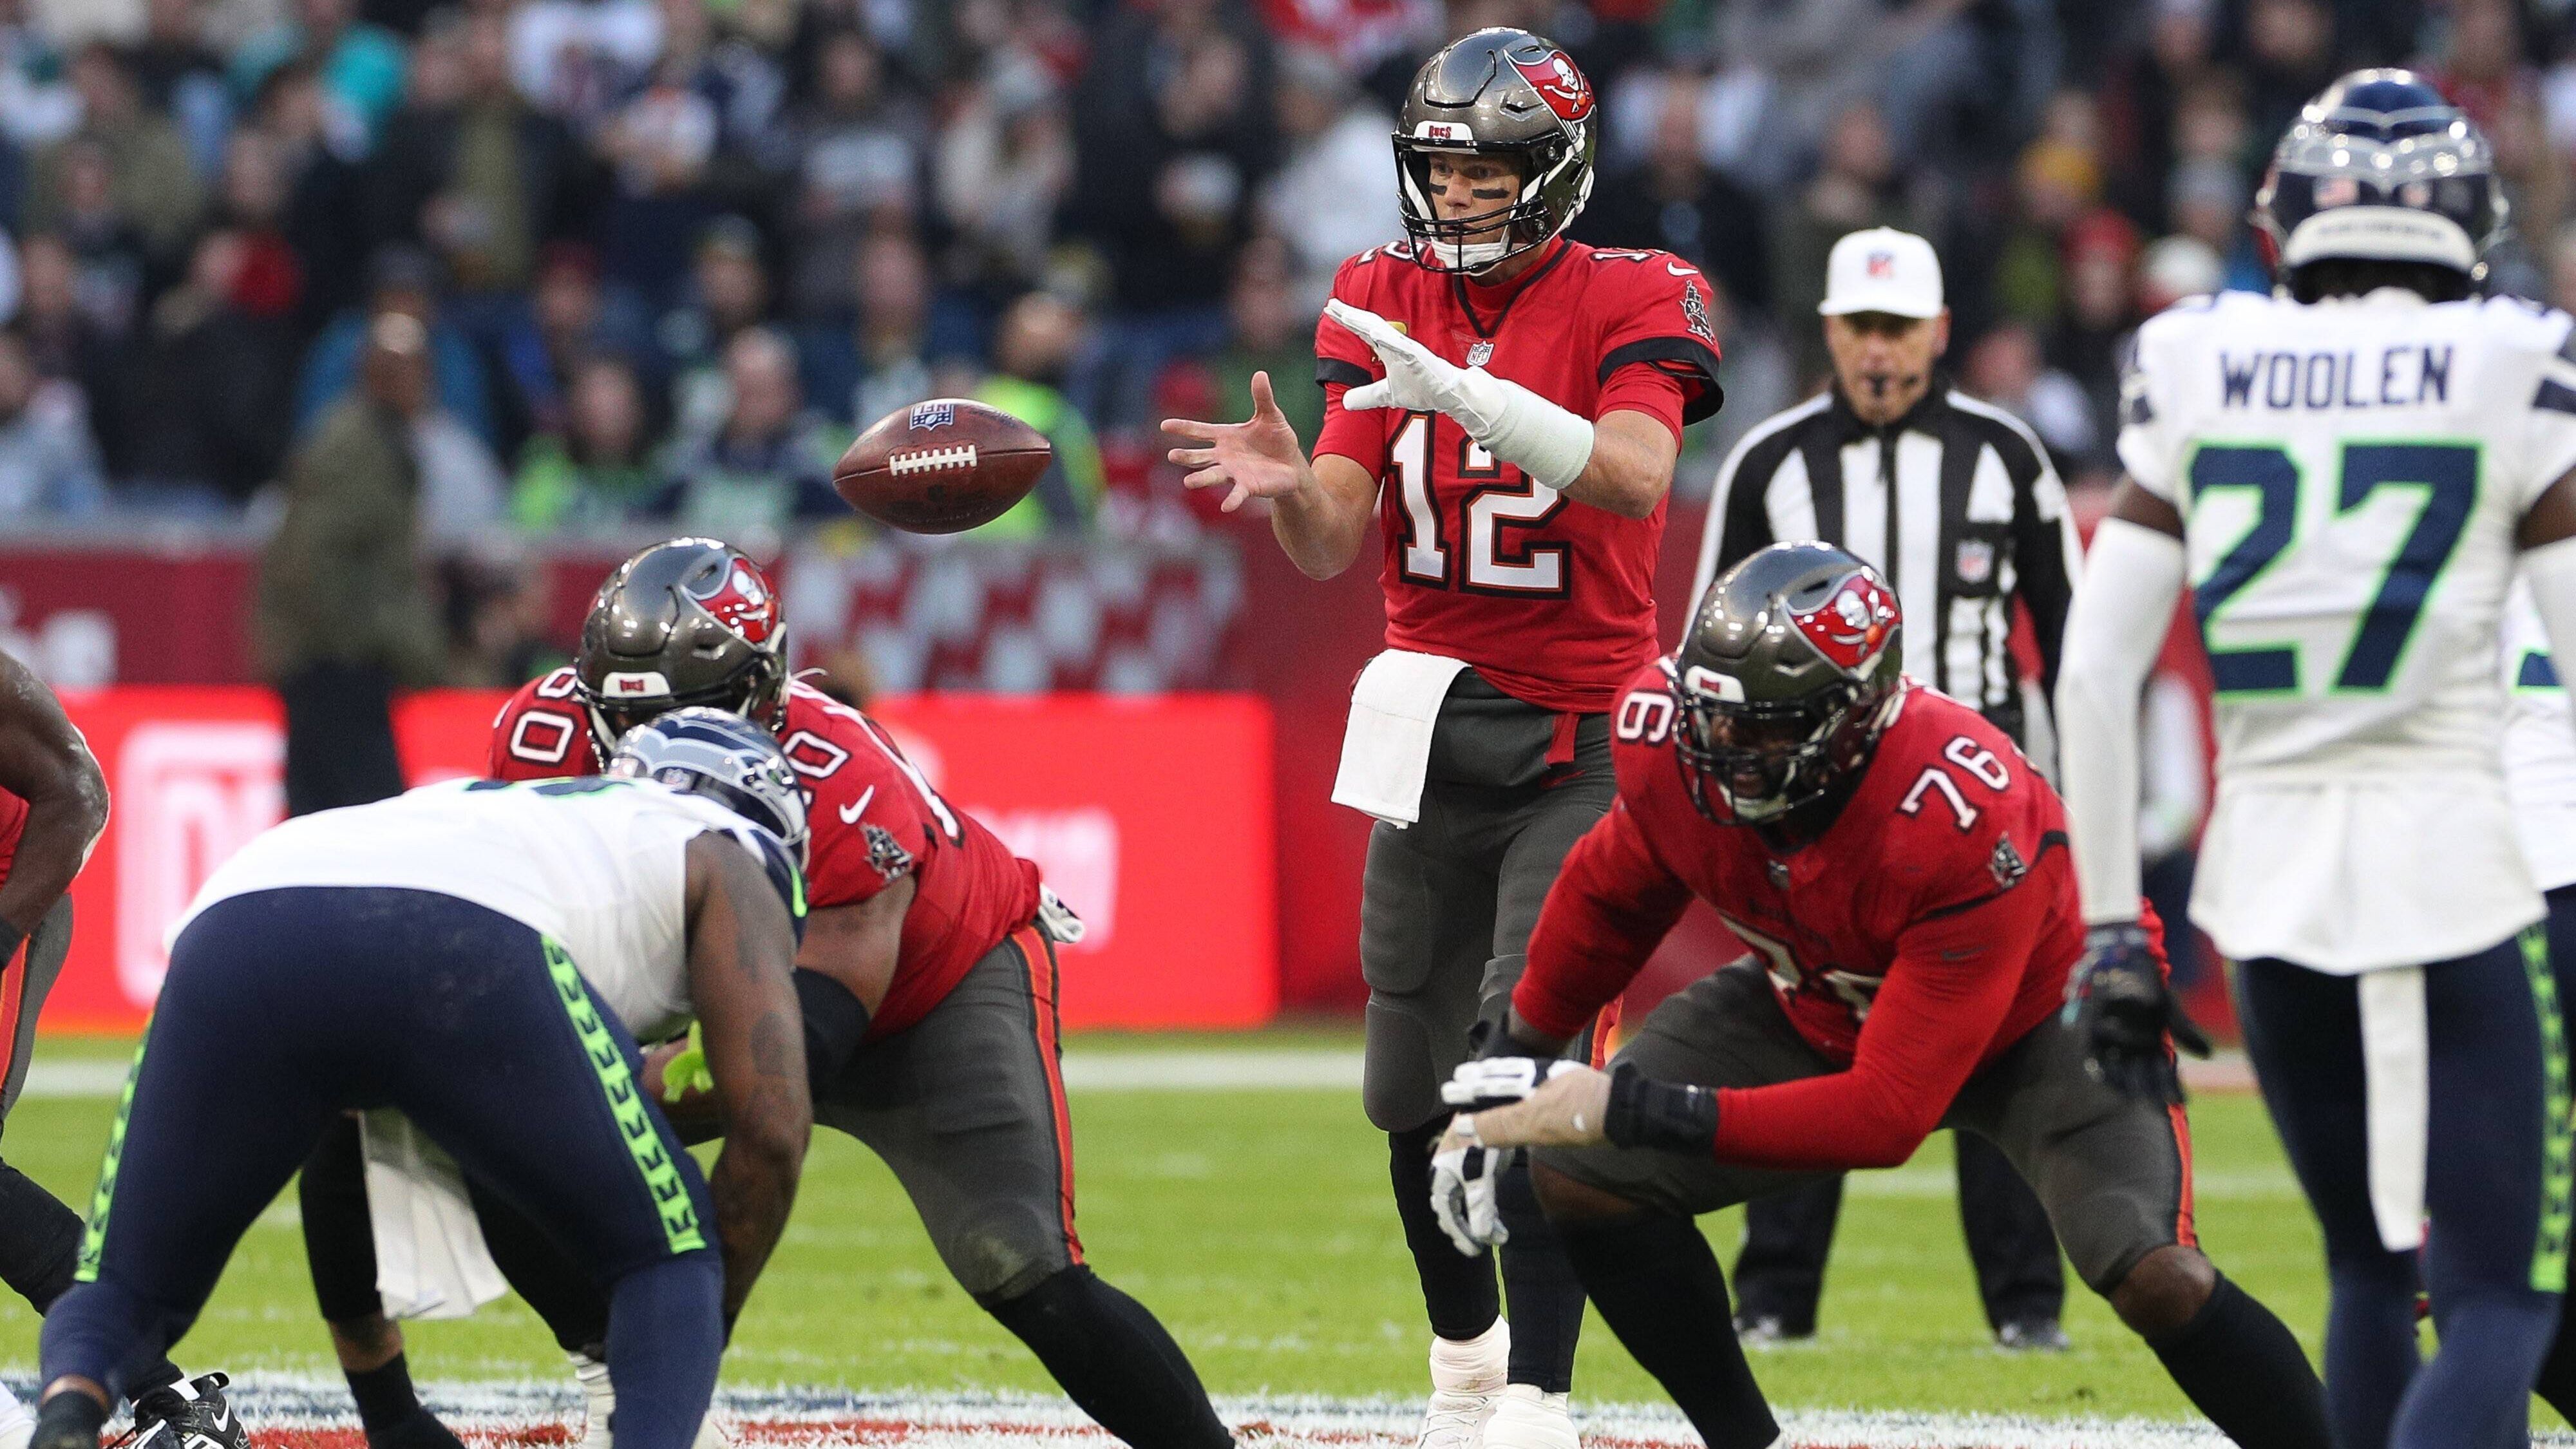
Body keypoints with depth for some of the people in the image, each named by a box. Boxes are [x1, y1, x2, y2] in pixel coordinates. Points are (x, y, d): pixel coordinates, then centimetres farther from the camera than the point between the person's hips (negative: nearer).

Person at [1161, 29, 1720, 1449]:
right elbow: (1331, 545, -3)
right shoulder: (1386, 302, 4)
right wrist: (1287, 486, -27)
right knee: (1412, 1088, 10)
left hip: (1575, 742, -5)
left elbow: (1635, 476, -29)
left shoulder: (1627, 303, -9)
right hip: (1428, 730, 5)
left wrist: (1463, 392, -41)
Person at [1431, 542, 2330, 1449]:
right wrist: (1509, 1068, 3)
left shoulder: (1970, 823, -41)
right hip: (1817, 1012, 6)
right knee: (1579, 1179, -8)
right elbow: (1610, 897, 1)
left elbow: (1886, 1114, -38)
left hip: (2038, 1018, -6)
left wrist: (1631, 1110, -40)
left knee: (2149, 1273, -29)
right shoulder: (1672, 741, -25)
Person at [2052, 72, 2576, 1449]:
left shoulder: (2200, 374, 5)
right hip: (2450, 861, -4)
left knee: (2371, 1271, 20)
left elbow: (2091, 675, 3)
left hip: (2267, 869, 4)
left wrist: (2109, 925, 9)